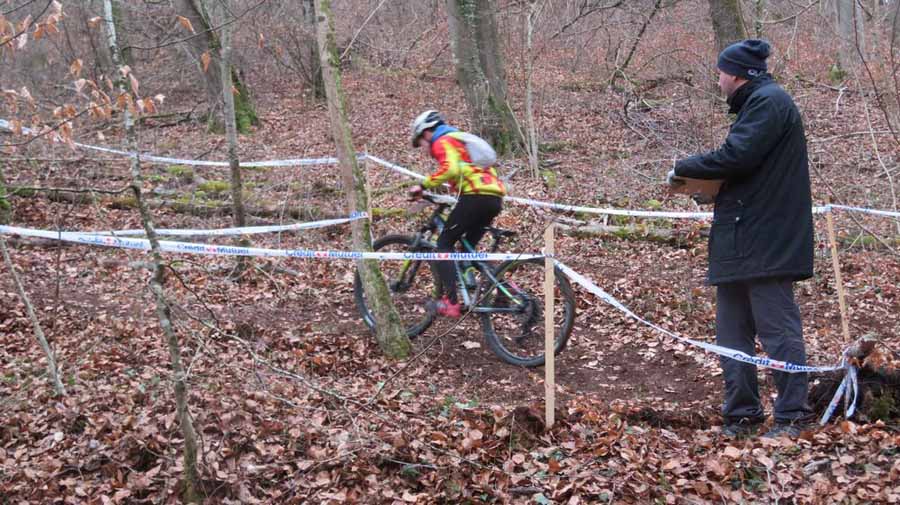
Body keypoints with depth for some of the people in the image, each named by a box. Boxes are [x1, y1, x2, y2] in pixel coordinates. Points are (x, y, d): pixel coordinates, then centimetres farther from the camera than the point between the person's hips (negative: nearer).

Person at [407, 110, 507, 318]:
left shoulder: (443, 142, 2)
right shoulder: (461, 138, 31)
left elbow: (450, 169, -17)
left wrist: (423, 186, -12)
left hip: (475, 196, -8)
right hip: (495, 197, 8)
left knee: (444, 243, 1)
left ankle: (451, 302, -9)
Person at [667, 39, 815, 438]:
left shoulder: (768, 101, -11)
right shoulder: (757, 103, 21)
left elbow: (736, 156, -21)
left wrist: (683, 168, -9)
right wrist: (702, 180, 5)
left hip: (765, 243, -11)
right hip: (742, 241, 11)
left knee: (777, 329, -6)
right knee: (733, 332, 11)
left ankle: (792, 417, 0)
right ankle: (741, 416, 17)